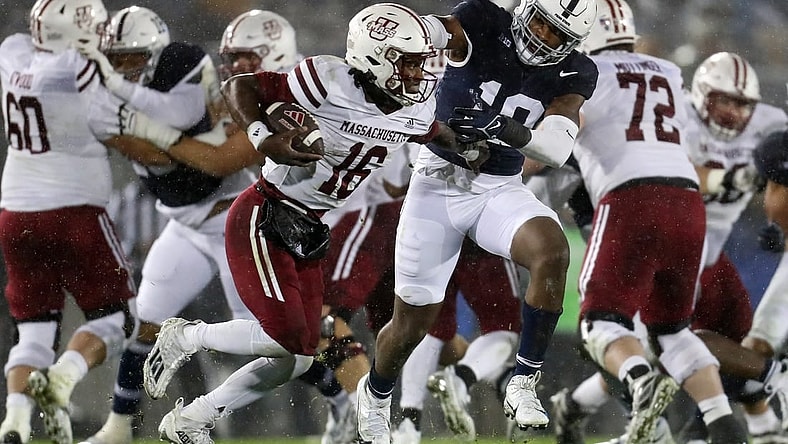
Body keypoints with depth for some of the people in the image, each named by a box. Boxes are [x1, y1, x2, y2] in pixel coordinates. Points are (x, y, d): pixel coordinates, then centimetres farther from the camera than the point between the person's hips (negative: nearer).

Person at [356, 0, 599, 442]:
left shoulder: (571, 76, -4)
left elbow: (558, 147, -18)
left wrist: (507, 131, -36)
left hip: (499, 189, 2)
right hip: (439, 180, -2)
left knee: (553, 251, -30)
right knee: (412, 323, 3)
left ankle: (525, 383, -19)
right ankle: (376, 396, 36)